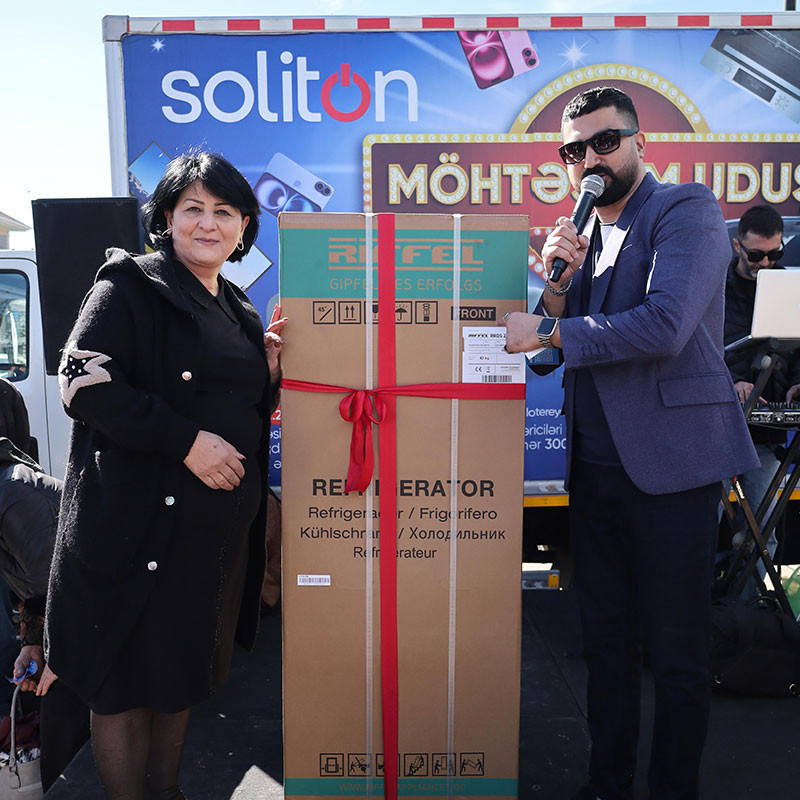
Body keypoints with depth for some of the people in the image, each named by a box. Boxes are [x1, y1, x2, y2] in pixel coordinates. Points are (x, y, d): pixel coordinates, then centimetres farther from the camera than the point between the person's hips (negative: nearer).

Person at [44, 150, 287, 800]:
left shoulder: (240, 312, 15)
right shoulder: (131, 286, -5)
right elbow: (86, 383, -17)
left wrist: (271, 369, 0)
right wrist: (187, 441, -21)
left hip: (222, 526, 7)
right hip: (138, 520, -6)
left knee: (183, 671, 20)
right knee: (123, 681, 7)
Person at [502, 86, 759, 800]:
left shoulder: (687, 210, -6)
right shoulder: (585, 233, 15)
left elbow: (664, 325, -22)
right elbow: (558, 342, 11)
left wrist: (549, 331, -14)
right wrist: (560, 279, -7)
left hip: (669, 462, -6)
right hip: (593, 466, 7)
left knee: (676, 652, 5)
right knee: (607, 641, 16)